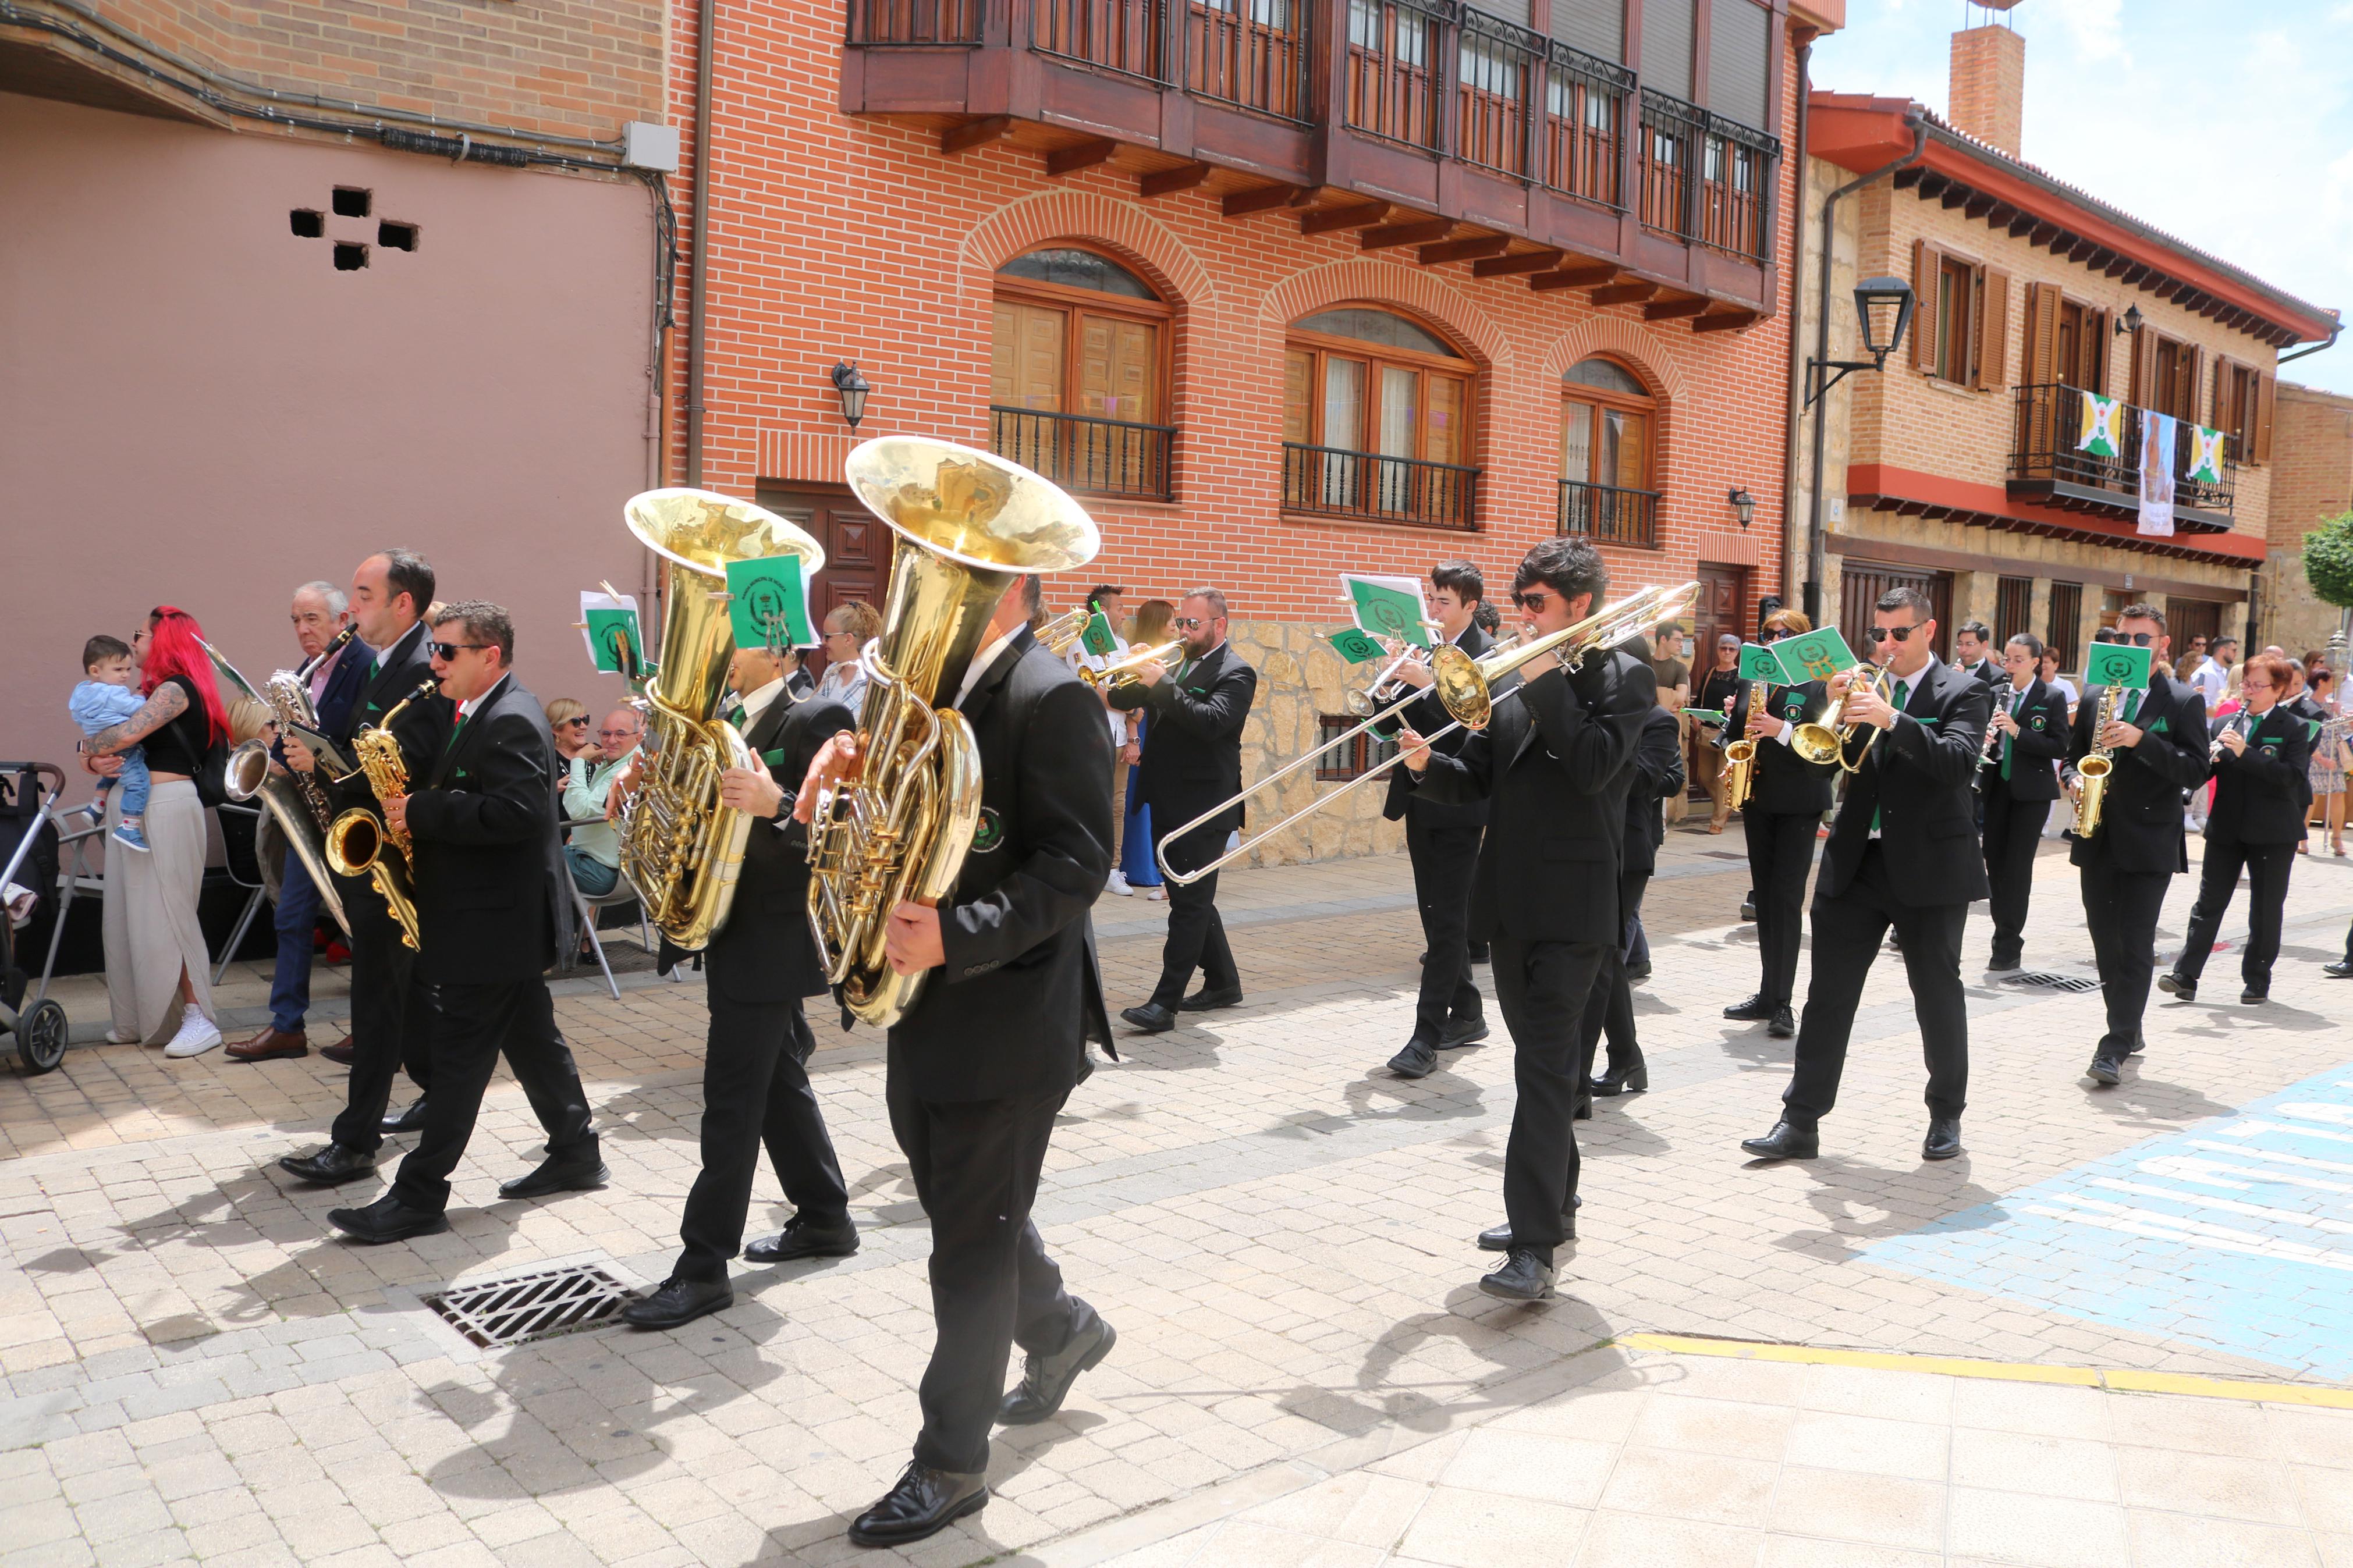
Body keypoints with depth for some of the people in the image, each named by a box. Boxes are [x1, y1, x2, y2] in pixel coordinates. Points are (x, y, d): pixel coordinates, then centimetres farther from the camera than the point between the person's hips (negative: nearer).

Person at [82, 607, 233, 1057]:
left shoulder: (177, 688, -8)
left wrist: (91, 747, -2)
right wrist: (97, 762, -8)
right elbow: (111, 742, 14)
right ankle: (141, 1019, 15)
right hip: (132, 807, 9)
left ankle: (198, 1018, -5)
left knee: (165, 913, -9)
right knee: (132, 914, 9)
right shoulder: (150, 691, 19)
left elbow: (128, 734, -21)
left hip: (167, 806, -9)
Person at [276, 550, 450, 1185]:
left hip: (390, 855, -10)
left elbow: (400, 766, -25)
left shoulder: (424, 672, -18)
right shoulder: (383, 664, 14)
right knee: (408, 979, 18)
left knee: (377, 992, -6)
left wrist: (321, 763, -22)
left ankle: (356, 1142, -1)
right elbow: (362, 747, 16)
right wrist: (314, 746, -1)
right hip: (367, 849, 10)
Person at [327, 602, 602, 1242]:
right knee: (531, 1039, 17)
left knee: (459, 1058, -5)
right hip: (505, 921, 11)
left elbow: (515, 813, -30)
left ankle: (419, 1199, 2)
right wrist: (418, 805, 3)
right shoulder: (489, 715, 15)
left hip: (493, 925, -11)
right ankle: (575, 1156, 28)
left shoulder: (511, 722, -19)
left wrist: (421, 812, -23)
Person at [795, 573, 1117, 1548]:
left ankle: (952, 1465, 20)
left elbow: (1075, 865, -22)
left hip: (1007, 1020, -8)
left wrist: (957, 937, -31)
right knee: (969, 1212, 22)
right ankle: (1061, 1331, 48)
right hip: (923, 1015, 8)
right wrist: (840, 785, -8)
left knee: (973, 1243, 4)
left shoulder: (1052, 699, -15)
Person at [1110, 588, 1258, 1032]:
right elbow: (1126, 700, 11)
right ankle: (1222, 982, 28)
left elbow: (1211, 721, -26)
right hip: (1168, 804, 9)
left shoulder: (1235, 673, -9)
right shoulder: (1178, 666, 15)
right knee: (1192, 900, 15)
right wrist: (1139, 679, -9)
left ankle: (1165, 1002, -7)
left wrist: (1161, 684, -25)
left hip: (1203, 808, -9)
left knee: (1190, 904, -6)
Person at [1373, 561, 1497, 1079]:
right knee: (1438, 916, 14)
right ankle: (1466, 1014, 27)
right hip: (1422, 801, 8)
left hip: (1456, 804, -8)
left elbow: (1473, 724, -22)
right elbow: (1389, 724, 9)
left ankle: (1427, 1036, -7)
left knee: (1446, 920, -7)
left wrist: (1428, 684, -28)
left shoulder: (1486, 655, -9)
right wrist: (1390, 691, -11)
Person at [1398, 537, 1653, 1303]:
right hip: (1510, 898, 7)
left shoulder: (1625, 679, -4)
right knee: (1542, 1059, 17)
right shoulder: (1517, 680, 13)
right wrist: (1429, 765, -8)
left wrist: (1547, 681, -16)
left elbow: (1594, 767, -20)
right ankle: (1552, 1204, 31)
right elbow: (1479, 779, 11)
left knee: (1547, 1066, -11)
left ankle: (1535, 1247, -11)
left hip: (1574, 906, -6)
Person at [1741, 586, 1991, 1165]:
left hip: (1929, 864, -4)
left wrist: (1891, 719, -31)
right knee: (1828, 992, 3)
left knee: (1938, 994, 7)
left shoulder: (1963, 692, -3)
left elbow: (1959, 761, -20)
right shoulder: (1866, 686, 10)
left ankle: (1946, 1116, 24)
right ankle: (1801, 1121, 7)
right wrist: (1835, 707, -12)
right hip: (1857, 861, 4)